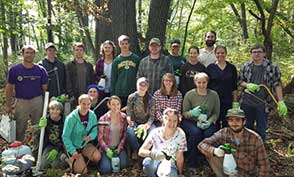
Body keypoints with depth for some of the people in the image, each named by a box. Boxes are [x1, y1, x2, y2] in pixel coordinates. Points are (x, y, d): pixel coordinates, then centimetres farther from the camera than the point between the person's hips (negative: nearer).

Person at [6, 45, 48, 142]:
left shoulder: (41, 70, 1)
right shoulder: (14, 69, -1)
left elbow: (45, 88, 5)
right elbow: (9, 88, 4)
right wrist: (8, 105, 2)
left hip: (37, 101, 1)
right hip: (21, 102, 0)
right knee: (19, 129, 8)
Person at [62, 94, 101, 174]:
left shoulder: (92, 116, -8)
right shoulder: (71, 118, -19)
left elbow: (94, 132, -1)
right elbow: (65, 137, -15)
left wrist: (90, 137, -25)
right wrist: (73, 151, -22)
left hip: (86, 144, 4)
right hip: (74, 146, -3)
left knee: (97, 156, -25)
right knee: (82, 171, -14)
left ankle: (84, 158, 8)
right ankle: (71, 159, 16)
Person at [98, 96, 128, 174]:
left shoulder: (123, 117, -4)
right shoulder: (103, 119, -14)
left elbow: (124, 134, 2)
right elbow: (100, 138, -8)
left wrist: (120, 147, -8)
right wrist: (107, 149, -18)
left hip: (118, 147, 2)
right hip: (107, 147, -2)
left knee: (124, 165, -15)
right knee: (106, 169, -16)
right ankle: (103, 159, 17)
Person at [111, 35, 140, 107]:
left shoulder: (136, 59, 5)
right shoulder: (116, 60, 8)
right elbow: (113, 79, 10)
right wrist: (112, 94, 4)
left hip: (133, 93, -1)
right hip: (119, 94, 1)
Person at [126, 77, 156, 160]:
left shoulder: (150, 98, -2)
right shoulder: (131, 97, -2)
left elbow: (152, 115, -1)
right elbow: (128, 113, 1)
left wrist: (147, 124, -19)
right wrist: (129, 120, -21)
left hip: (147, 122, 0)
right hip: (134, 122, 0)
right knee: (130, 131, -33)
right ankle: (135, 150, -5)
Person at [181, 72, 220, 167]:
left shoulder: (214, 95, 1)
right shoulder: (189, 94, -3)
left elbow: (216, 113, 4)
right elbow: (184, 113, 0)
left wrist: (209, 121, -15)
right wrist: (192, 113, -23)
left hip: (207, 122, 2)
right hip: (190, 121, -1)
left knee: (209, 133, -30)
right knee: (196, 132, -33)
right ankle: (191, 159, -9)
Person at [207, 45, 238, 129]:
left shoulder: (232, 68, 6)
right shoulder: (210, 67, 3)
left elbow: (234, 87, 7)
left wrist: (235, 101, 3)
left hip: (227, 101, 1)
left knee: (226, 124, 3)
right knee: (215, 124, 3)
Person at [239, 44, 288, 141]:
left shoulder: (272, 67, -5)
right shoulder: (245, 67, 2)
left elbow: (277, 84, -6)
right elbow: (240, 81, 8)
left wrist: (281, 101, -14)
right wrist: (247, 85, -14)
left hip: (262, 104, -2)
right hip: (246, 103, 3)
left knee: (261, 129, 6)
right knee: (247, 127, 15)